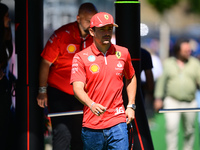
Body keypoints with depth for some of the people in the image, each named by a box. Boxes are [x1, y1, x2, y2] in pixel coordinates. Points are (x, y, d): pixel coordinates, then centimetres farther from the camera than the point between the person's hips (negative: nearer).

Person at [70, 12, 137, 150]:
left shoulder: (123, 53, 8)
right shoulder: (81, 57, -2)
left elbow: (131, 78, 26)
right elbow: (78, 88, -13)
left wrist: (131, 106, 16)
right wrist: (91, 105, -32)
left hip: (117, 122, 1)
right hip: (92, 125, -1)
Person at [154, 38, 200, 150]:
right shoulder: (168, 63, 7)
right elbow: (162, 81, 9)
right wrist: (158, 98, 5)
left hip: (190, 103, 1)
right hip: (172, 102, -1)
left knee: (189, 131, 9)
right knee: (172, 127, -16)